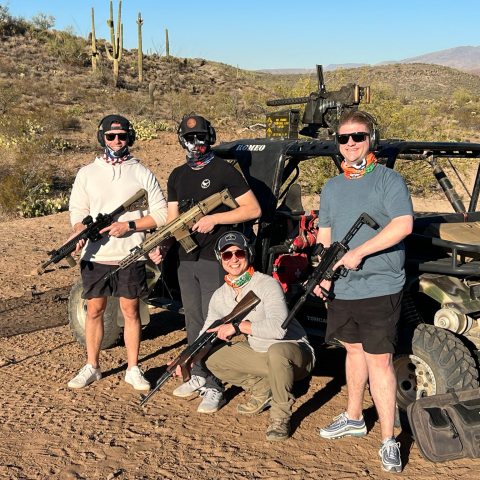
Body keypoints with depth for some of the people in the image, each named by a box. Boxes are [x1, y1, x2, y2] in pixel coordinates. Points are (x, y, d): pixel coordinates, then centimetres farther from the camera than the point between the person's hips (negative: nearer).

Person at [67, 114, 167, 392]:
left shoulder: (142, 174, 1)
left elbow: (161, 214, -1)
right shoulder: (87, 174, 7)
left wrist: (130, 225, -14)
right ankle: (92, 367, 21)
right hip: (95, 255, 2)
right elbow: (77, 210, 7)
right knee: (94, 310, 8)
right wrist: (79, 231, -14)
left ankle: (133, 369, 16)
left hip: (131, 255, -1)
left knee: (131, 311, 6)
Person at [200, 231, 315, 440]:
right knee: (212, 359, -4)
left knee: (276, 351, -39)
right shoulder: (220, 296, 1)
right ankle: (261, 388, 12)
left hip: (293, 352, -7)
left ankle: (281, 416, -18)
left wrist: (238, 326, -30)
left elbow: (278, 327, -34)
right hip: (258, 353, 7)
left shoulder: (267, 284, -20)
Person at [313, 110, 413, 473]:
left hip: (380, 289, -6)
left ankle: (389, 441, 3)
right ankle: (354, 418, 35)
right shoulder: (331, 188, 13)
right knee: (354, 350, 19)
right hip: (342, 289, 6)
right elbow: (325, 236, 13)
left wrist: (360, 252, -24)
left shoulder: (389, 180, -6)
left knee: (379, 361, -5)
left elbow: (404, 225, -19)